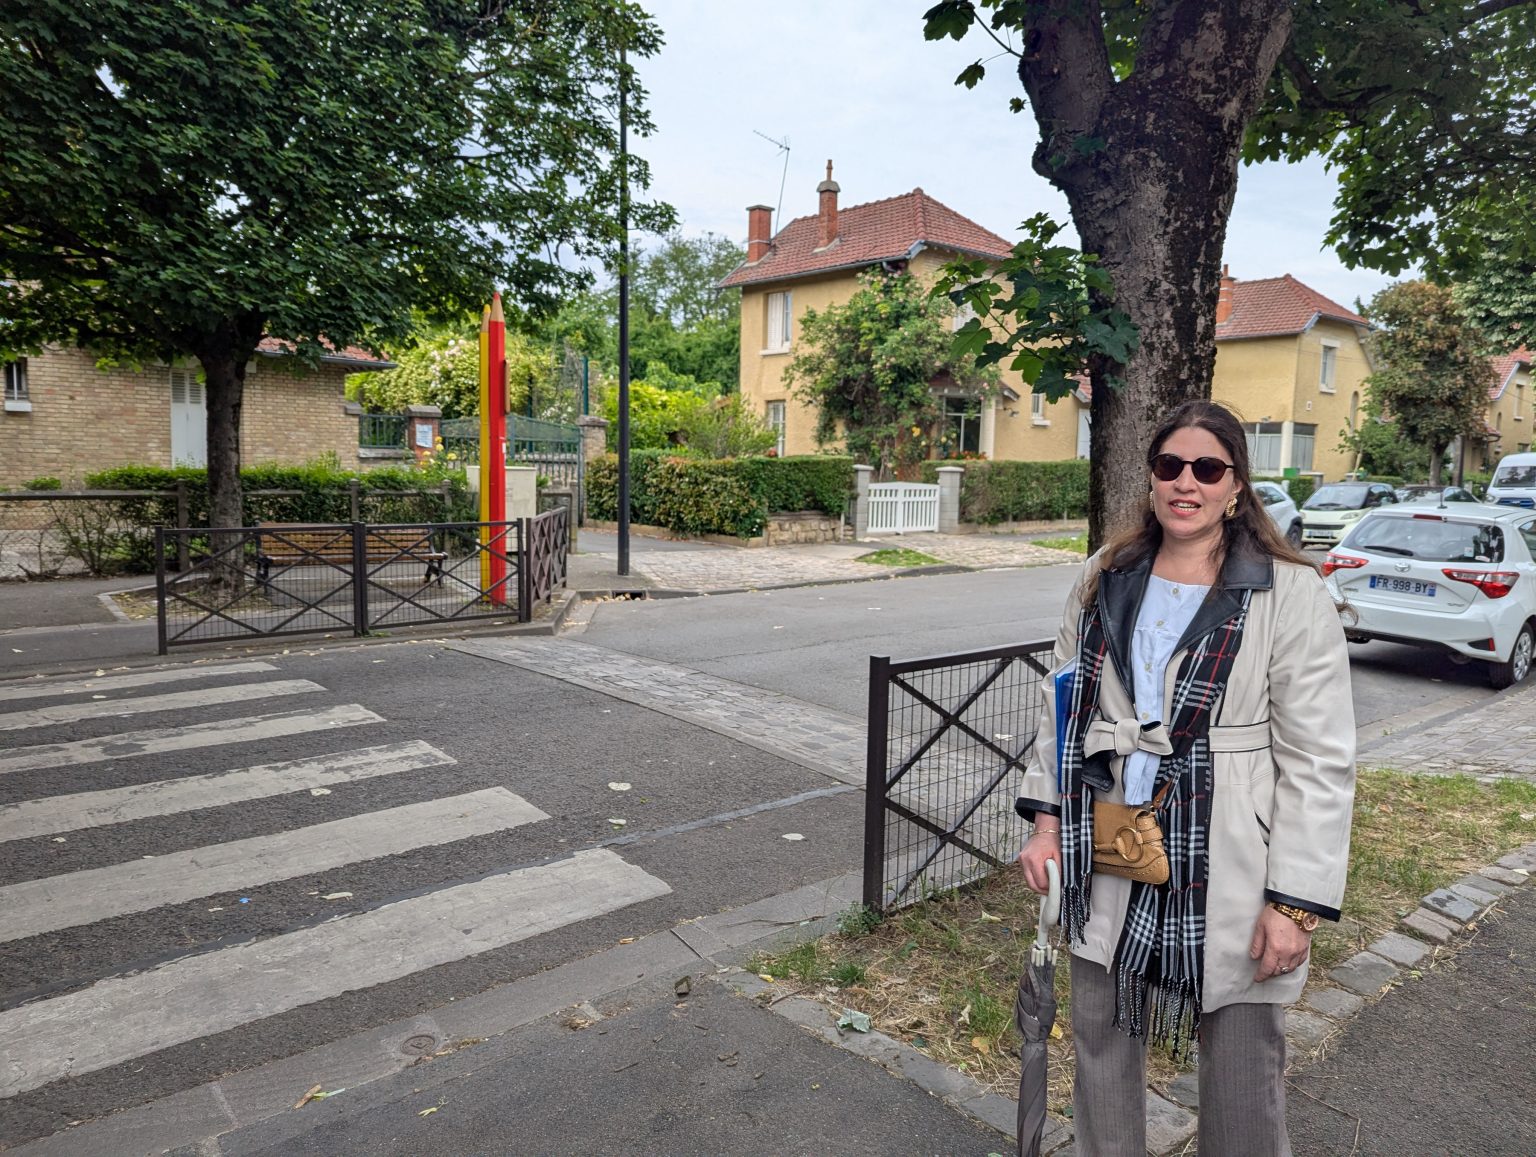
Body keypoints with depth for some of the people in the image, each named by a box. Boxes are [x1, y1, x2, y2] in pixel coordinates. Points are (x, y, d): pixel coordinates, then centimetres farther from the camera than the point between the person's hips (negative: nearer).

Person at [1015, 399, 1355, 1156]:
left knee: (1243, 1073, 10)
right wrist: (1046, 819, 4)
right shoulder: (1104, 581, 5)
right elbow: (1064, 706, 11)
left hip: (1227, 867, -4)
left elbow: (1319, 763, -10)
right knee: (1100, 1044, 18)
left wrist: (1296, 902, -12)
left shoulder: (1290, 595, -9)